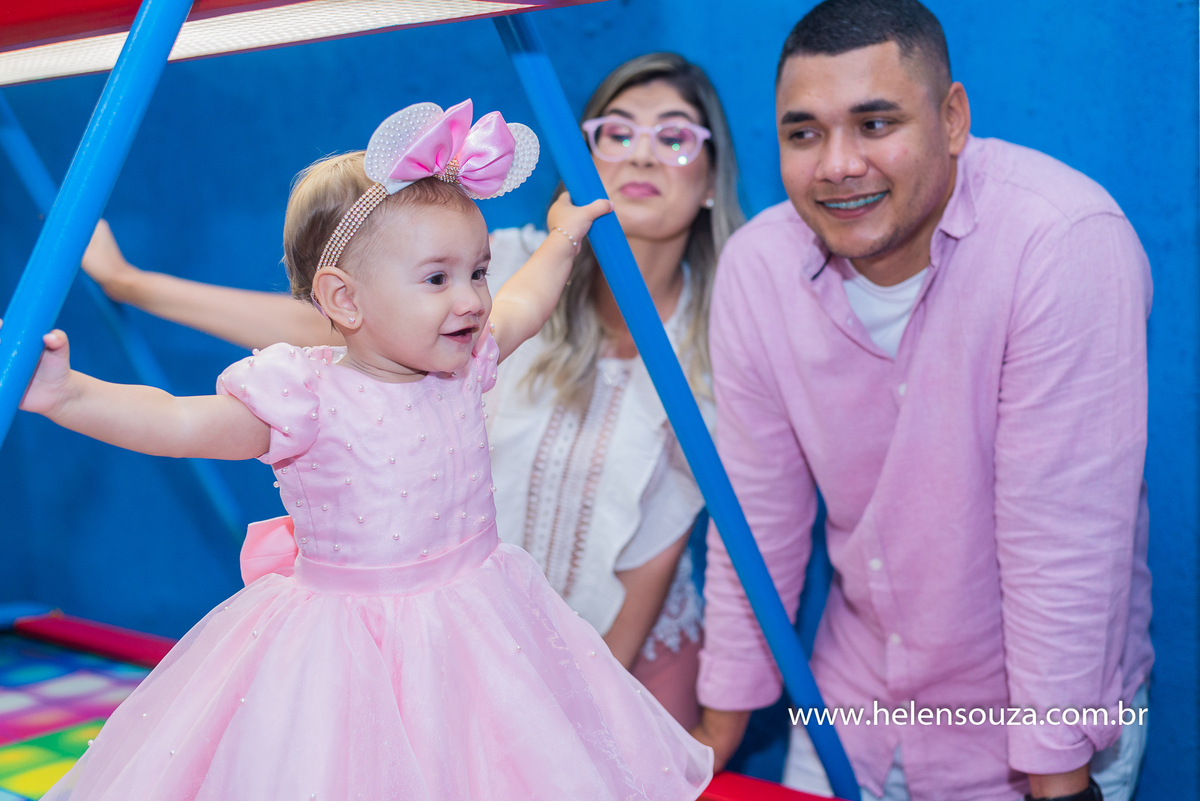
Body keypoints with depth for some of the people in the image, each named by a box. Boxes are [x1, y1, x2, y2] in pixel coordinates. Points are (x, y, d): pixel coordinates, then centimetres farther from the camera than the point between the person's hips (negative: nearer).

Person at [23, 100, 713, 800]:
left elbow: (522, 305, 21)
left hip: (473, 619, 6)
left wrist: (563, 241, 32)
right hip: (346, 646, -5)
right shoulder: (308, 399, -19)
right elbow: (178, 424, -26)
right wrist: (64, 393, -38)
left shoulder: (463, 364, 0)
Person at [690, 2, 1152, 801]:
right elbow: (758, 519, -4)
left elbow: (1061, 544, -24)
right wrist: (719, 735, 3)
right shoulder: (756, 265, -12)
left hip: (1041, 723, -3)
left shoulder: (1062, 243, -26)